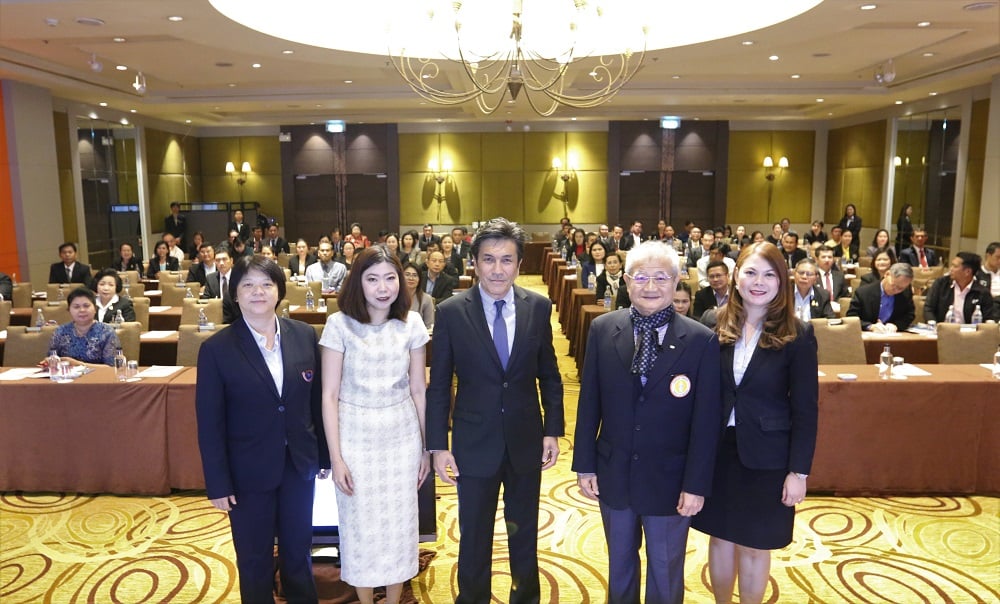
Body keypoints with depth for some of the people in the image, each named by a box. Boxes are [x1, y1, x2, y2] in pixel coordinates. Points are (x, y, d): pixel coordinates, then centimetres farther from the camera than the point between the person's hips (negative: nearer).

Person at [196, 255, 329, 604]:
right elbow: (209, 423, -9)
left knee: (298, 550, 19)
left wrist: (324, 455, 6)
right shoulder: (217, 349, -11)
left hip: (299, 464, 2)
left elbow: (317, 400, 3)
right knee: (254, 559, 16)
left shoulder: (305, 336, -4)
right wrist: (218, 483, -9)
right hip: (249, 471, -2)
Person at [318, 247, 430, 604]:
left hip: (402, 437, 2)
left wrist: (427, 447, 6)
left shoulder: (411, 323, -4)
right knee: (360, 526, 12)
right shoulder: (339, 324, -11)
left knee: (400, 525, 14)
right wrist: (335, 457, -9)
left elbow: (418, 391, 3)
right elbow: (329, 396, -8)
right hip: (355, 439, -2)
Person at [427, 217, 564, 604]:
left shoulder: (539, 307, -5)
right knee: (474, 537, 15)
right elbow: (439, 385, -6)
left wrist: (553, 430, 1)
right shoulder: (450, 312, -10)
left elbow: (549, 375, 3)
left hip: (526, 439, 2)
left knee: (525, 532, 20)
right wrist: (438, 445, -7)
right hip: (474, 442, -2)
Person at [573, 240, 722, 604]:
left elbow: (706, 421, -9)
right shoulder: (603, 330, -5)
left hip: (670, 480, -2)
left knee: (666, 574, 17)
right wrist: (584, 465, 0)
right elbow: (589, 403, -1)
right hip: (614, 474, 2)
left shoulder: (701, 341, -12)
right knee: (619, 563, 23)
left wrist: (696, 485, -9)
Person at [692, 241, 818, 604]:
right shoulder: (714, 326, -3)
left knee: (754, 545, 12)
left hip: (765, 456, -2)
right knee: (720, 537, 16)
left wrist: (799, 470, -8)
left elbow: (805, 410, -7)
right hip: (717, 450, 2)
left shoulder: (797, 336, -9)